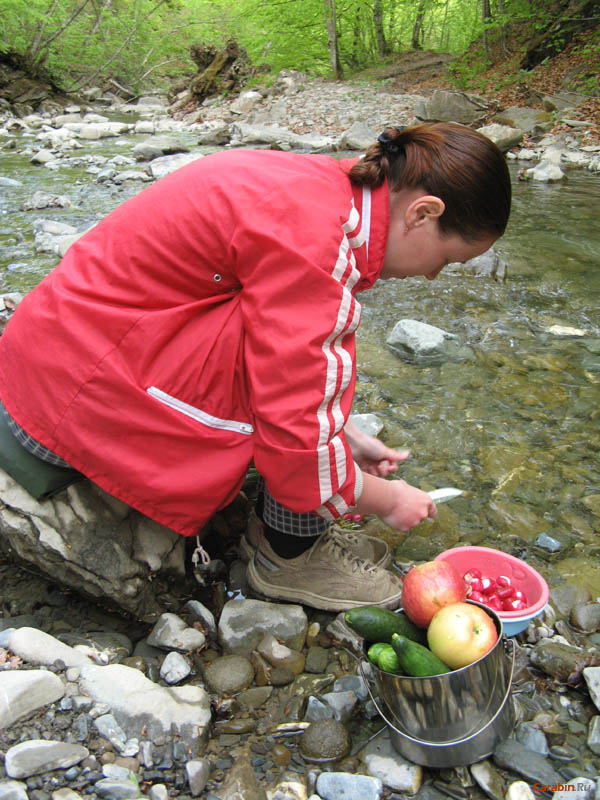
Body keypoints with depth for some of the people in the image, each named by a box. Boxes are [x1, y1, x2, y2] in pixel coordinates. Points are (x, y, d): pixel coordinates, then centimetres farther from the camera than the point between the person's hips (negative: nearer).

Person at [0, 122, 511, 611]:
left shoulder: (326, 188, 5)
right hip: (73, 397, -9)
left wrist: (347, 436, 17)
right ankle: (290, 558, 1)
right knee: (326, 361, -16)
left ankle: (277, 521, 16)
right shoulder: (310, 239, -25)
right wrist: (383, 499, -5)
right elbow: (293, 443, -23)